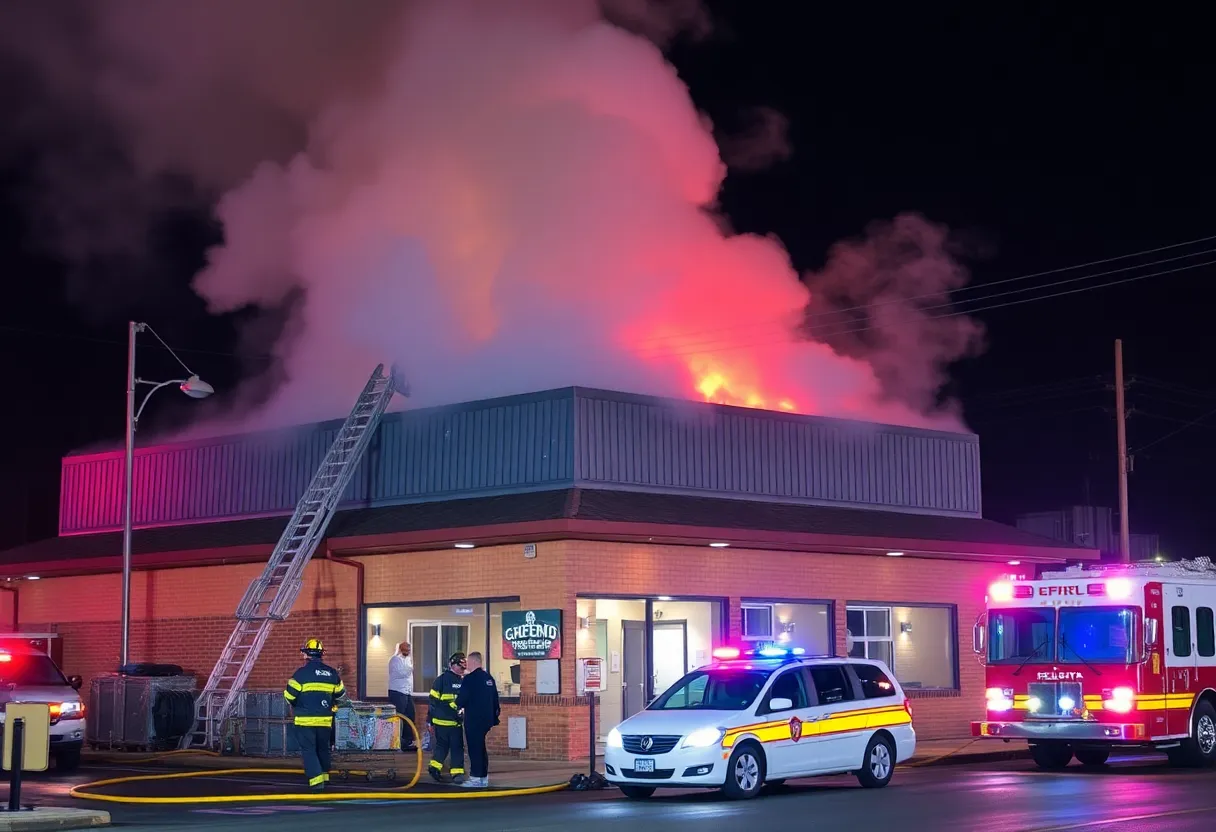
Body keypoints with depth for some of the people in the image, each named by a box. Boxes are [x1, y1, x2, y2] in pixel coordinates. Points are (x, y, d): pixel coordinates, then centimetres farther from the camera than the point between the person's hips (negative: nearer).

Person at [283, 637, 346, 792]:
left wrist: (294, 704, 12)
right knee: (322, 747, 22)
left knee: (308, 749, -1)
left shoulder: (302, 672, -11)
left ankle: (316, 780, -13)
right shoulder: (331, 673, 4)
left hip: (305, 719, -5)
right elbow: (340, 693, 14)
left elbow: (290, 695, -10)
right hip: (325, 719, 5)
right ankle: (324, 774, 33)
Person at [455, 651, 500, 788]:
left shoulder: (469, 678, -14)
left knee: (474, 748, -2)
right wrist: (495, 717, 21)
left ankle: (476, 778, -1)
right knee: (481, 747, 15)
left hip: (473, 719, -8)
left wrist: (459, 707, 6)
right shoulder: (489, 678, 10)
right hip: (486, 719, 8)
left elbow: (462, 698, -15)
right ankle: (484, 777, 19)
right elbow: (495, 699, 15)